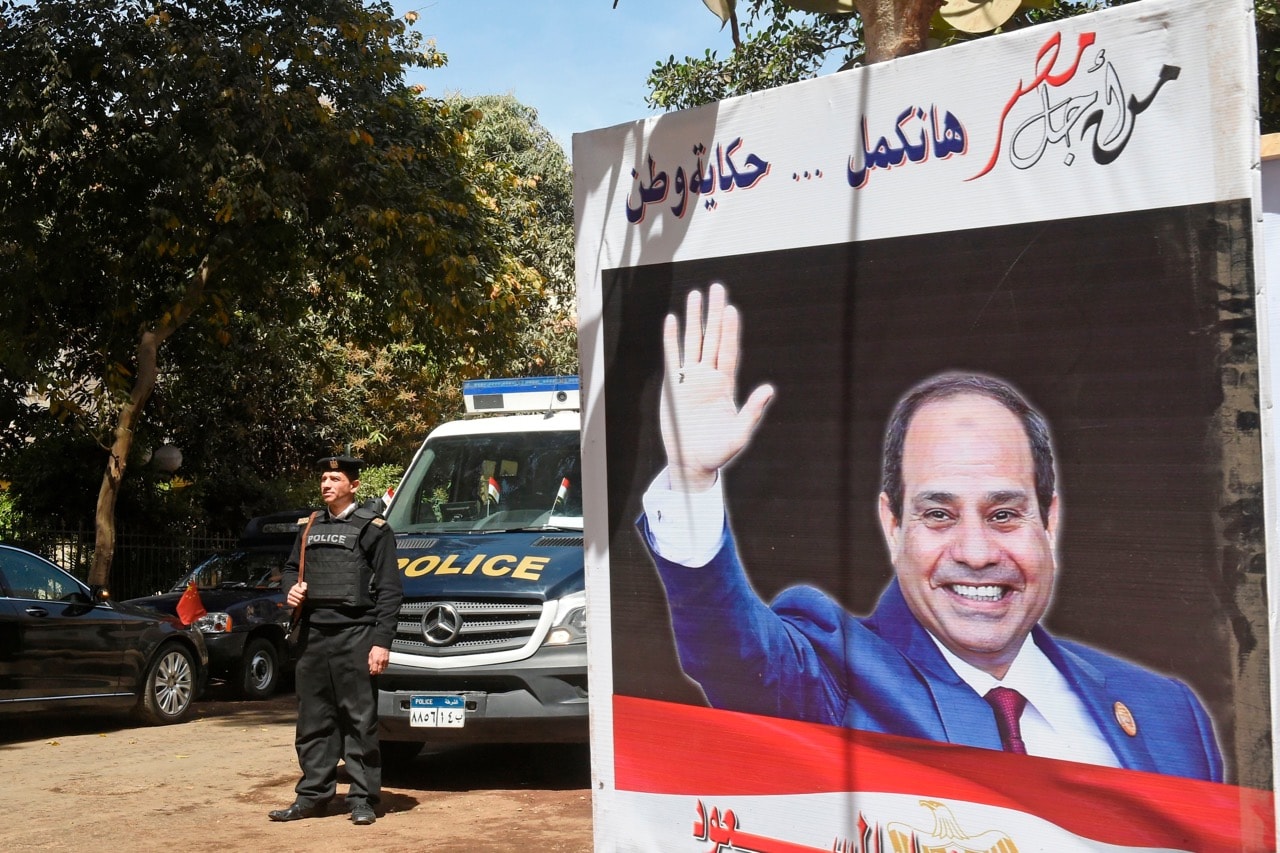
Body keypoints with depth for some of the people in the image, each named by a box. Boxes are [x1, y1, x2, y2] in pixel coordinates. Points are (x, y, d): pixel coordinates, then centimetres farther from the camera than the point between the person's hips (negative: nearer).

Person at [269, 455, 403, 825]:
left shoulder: (373, 528, -1)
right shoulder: (309, 526, 16)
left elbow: (389, 591, -4)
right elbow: (290, 568, 27)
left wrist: (382, 642, -11)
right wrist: (291, 588, 3)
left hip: (355, 637, -5)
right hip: (313, 636, 6)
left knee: (360, 720, -1)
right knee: (313, 721, 10)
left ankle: (363, 798, 5)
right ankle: (312, 795, 18)